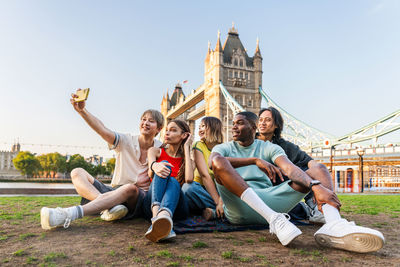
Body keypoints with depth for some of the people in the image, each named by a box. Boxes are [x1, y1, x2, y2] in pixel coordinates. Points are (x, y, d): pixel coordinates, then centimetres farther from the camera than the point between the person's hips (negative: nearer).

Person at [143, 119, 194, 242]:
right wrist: (154, 166, -34)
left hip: (176, 207, 0)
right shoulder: (155, 151, 16)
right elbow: (150, 174, -7)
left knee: (172, 181, -31)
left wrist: (186, 147, 0)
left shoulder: (186, 159, 14)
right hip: (153, 203, 0)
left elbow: (189, 179, -10)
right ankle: (156, 213, -50)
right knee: (164, 167, -24)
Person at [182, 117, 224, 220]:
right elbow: (205, 175, -16)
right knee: (188, 187, -34)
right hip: (203, 190, 0)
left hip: (220, 191, 1)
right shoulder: (199, 146, -4)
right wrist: (218, 202, -26)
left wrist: (222, 200, -30)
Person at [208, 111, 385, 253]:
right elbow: (212, 161, -10)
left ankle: (334, 224, -37)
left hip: (266, 199, 2)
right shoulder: (224, 148, 16)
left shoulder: (269, 148, 17)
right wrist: (255, 160, -16)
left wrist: (316, 186, -25)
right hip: (237, 206, -1)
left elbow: (289, 168, -4)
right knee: (219, 161, -26)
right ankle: (273, 219, -37)